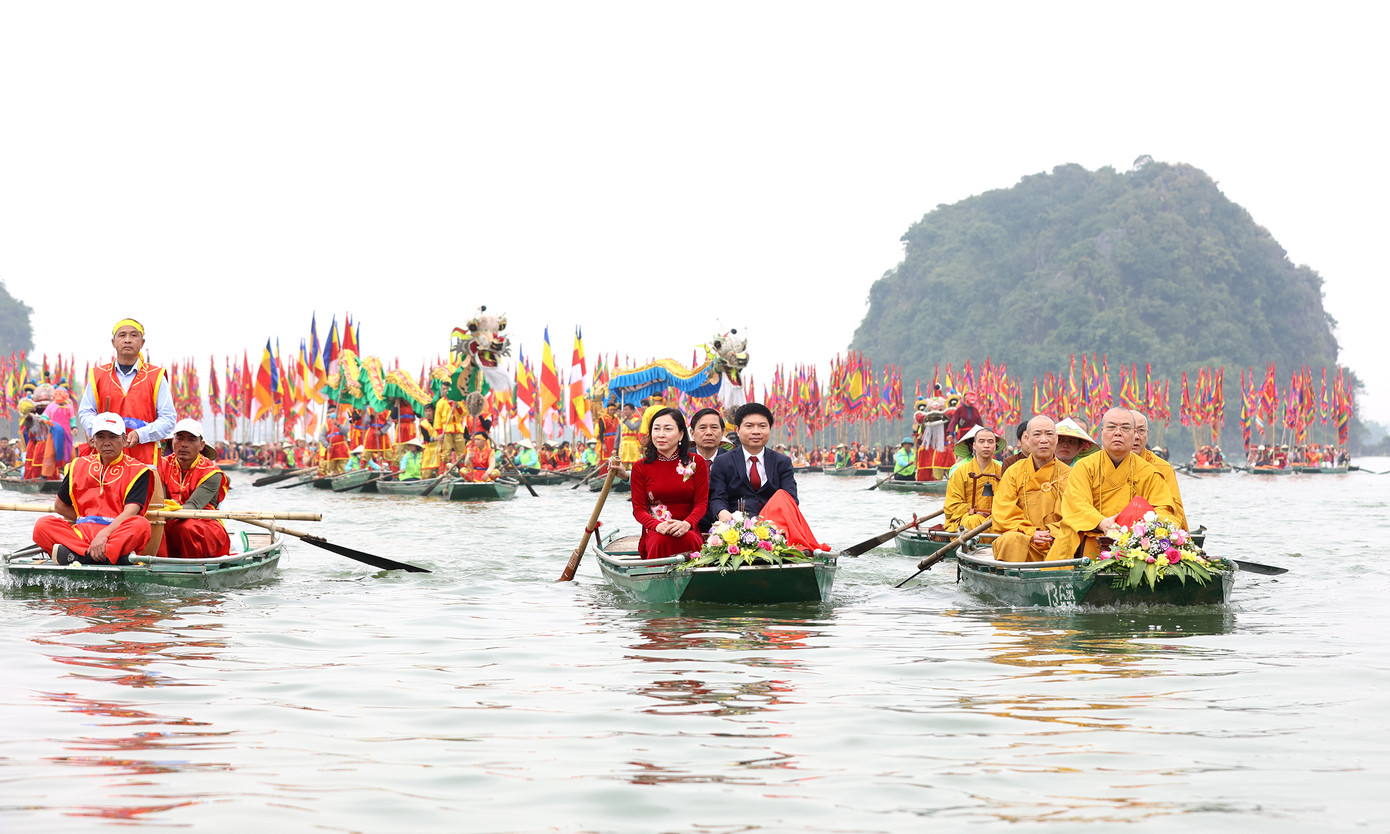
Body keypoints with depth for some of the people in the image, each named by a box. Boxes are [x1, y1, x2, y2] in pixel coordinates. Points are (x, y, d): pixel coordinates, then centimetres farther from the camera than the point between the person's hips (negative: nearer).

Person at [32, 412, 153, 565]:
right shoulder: (79, 466, 18)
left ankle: (78, 554, -46)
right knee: (42, 525, -23)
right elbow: (59, 506, 24)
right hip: (81, 534, 3)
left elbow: (130, 512, -9)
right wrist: (86, 521, 11)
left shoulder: (137, 470, 5)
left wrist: (105, 533, -24)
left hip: (119, 535, -3)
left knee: (142, 525, -35)